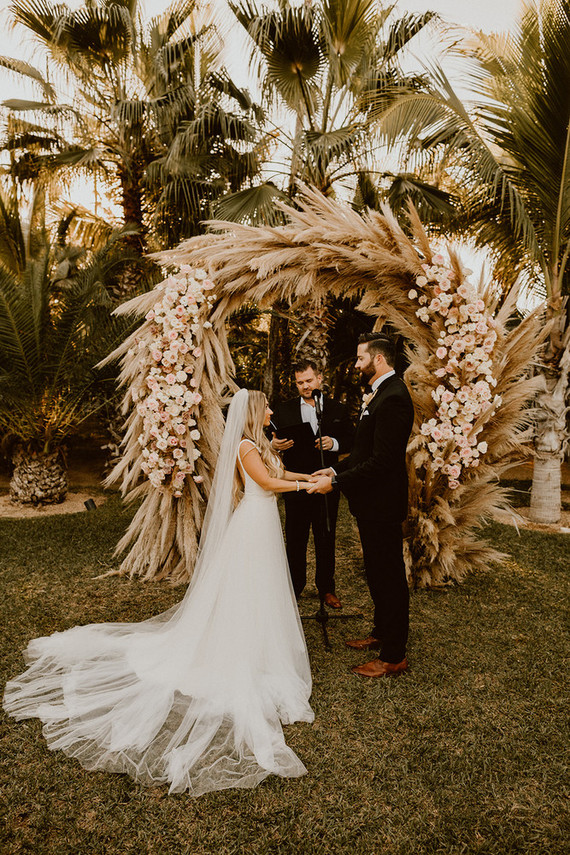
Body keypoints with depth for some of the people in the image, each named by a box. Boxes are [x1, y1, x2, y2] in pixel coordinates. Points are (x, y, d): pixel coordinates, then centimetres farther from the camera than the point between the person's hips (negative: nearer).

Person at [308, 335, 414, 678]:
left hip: (382, 504, -10)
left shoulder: (392, 398, -22)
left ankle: (394, 656, 18)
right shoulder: (381, 393, 12)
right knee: (378, 572, 22)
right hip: (373, 501, 10)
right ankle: (381, 633, 40)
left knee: (389, 576, 3)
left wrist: (336, 483, -22)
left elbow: (382, 460, -26)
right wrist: (337, 469, 9)